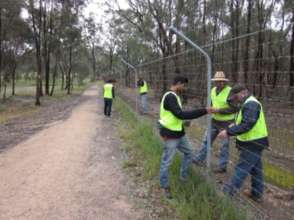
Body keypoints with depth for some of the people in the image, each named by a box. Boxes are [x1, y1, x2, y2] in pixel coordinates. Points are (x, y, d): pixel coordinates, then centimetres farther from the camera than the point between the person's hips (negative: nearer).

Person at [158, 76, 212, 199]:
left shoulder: (174, 96, 9)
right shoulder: (170, 97, -24)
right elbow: (181, 115, -32)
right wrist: (204, 111, -31)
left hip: (179, 133, 10)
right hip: (170, 135, -10)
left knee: (188, 153, 21)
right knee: (166, 162, 3)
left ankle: (183, 176, 38)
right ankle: (164, 187, 18)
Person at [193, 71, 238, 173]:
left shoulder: (230, 92, -22)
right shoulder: (213, 90, 0)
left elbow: (234, 109, -23)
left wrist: (219, 110, -26)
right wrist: (211, 109, -5)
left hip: (226, 123, -7)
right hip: (215, 121, 7)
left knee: (224, 146, 5)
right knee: (207, 140, 12)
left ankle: (222, 166, 19)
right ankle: (198, 159, 24)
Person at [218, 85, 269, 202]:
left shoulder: (251, 104, -21)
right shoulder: (249, 103, 13)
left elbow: (246, 125, -29)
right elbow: (244, 122, 17)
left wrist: (228, 132, -28)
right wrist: (231, 128, 4)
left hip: (253, 144, -10)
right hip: (254, 142, 10)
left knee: (241, 168, -4)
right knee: (255, 168, 16)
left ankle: (228, 192, 2)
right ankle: (257, 194, 27)